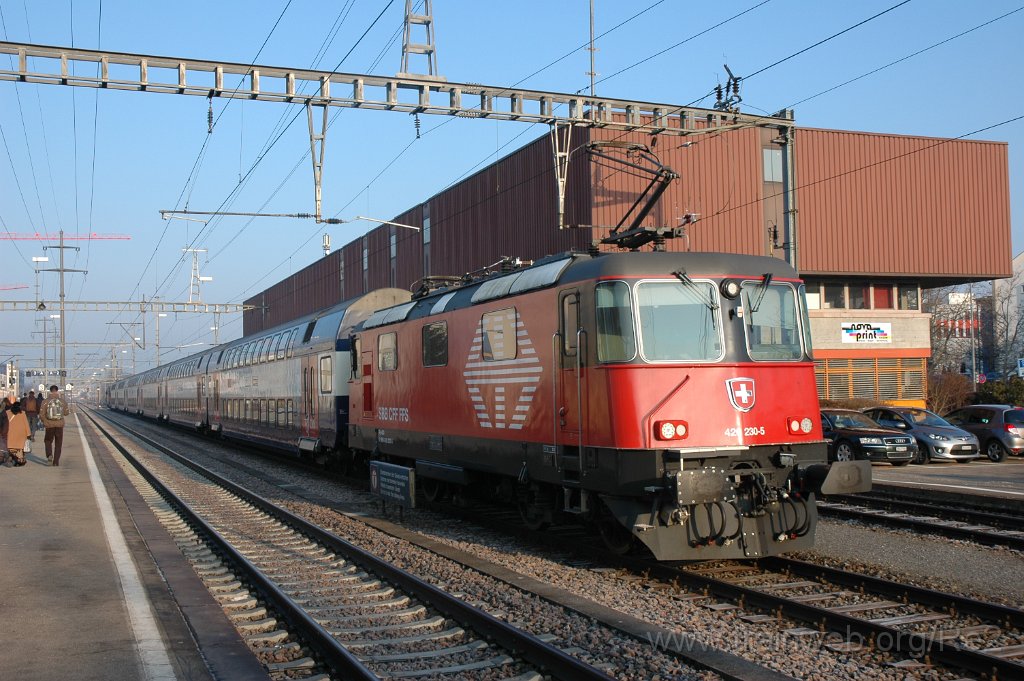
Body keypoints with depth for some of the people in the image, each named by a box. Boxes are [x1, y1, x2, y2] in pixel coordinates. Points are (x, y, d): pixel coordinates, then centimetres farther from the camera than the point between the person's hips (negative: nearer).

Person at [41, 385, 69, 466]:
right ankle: (56, 461, 8)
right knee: (58, 444, 10)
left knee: (48, 441, 19)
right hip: (60, 425, 1)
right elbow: (66, 413, 8)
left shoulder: (46, 401, -8)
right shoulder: (63, 402, -3)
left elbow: (41, 415, -6)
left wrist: (45, 421, 12)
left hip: (49, 425, -1)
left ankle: (49, 454, -6)